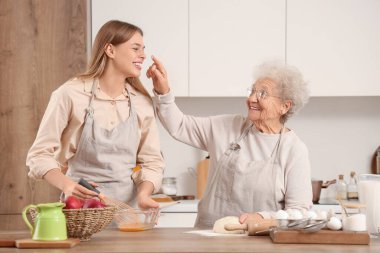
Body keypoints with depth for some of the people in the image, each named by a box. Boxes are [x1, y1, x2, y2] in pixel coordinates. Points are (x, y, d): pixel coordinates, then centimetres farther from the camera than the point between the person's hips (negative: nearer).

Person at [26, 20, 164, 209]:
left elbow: (151, 160, 6)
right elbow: (40, 154, -6)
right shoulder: (70, 94, -8)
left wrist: (143, 194, -14)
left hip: (128, 205, 3)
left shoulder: (142, 102, 2)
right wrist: (67, 185, -23)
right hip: (81, 206, -3)